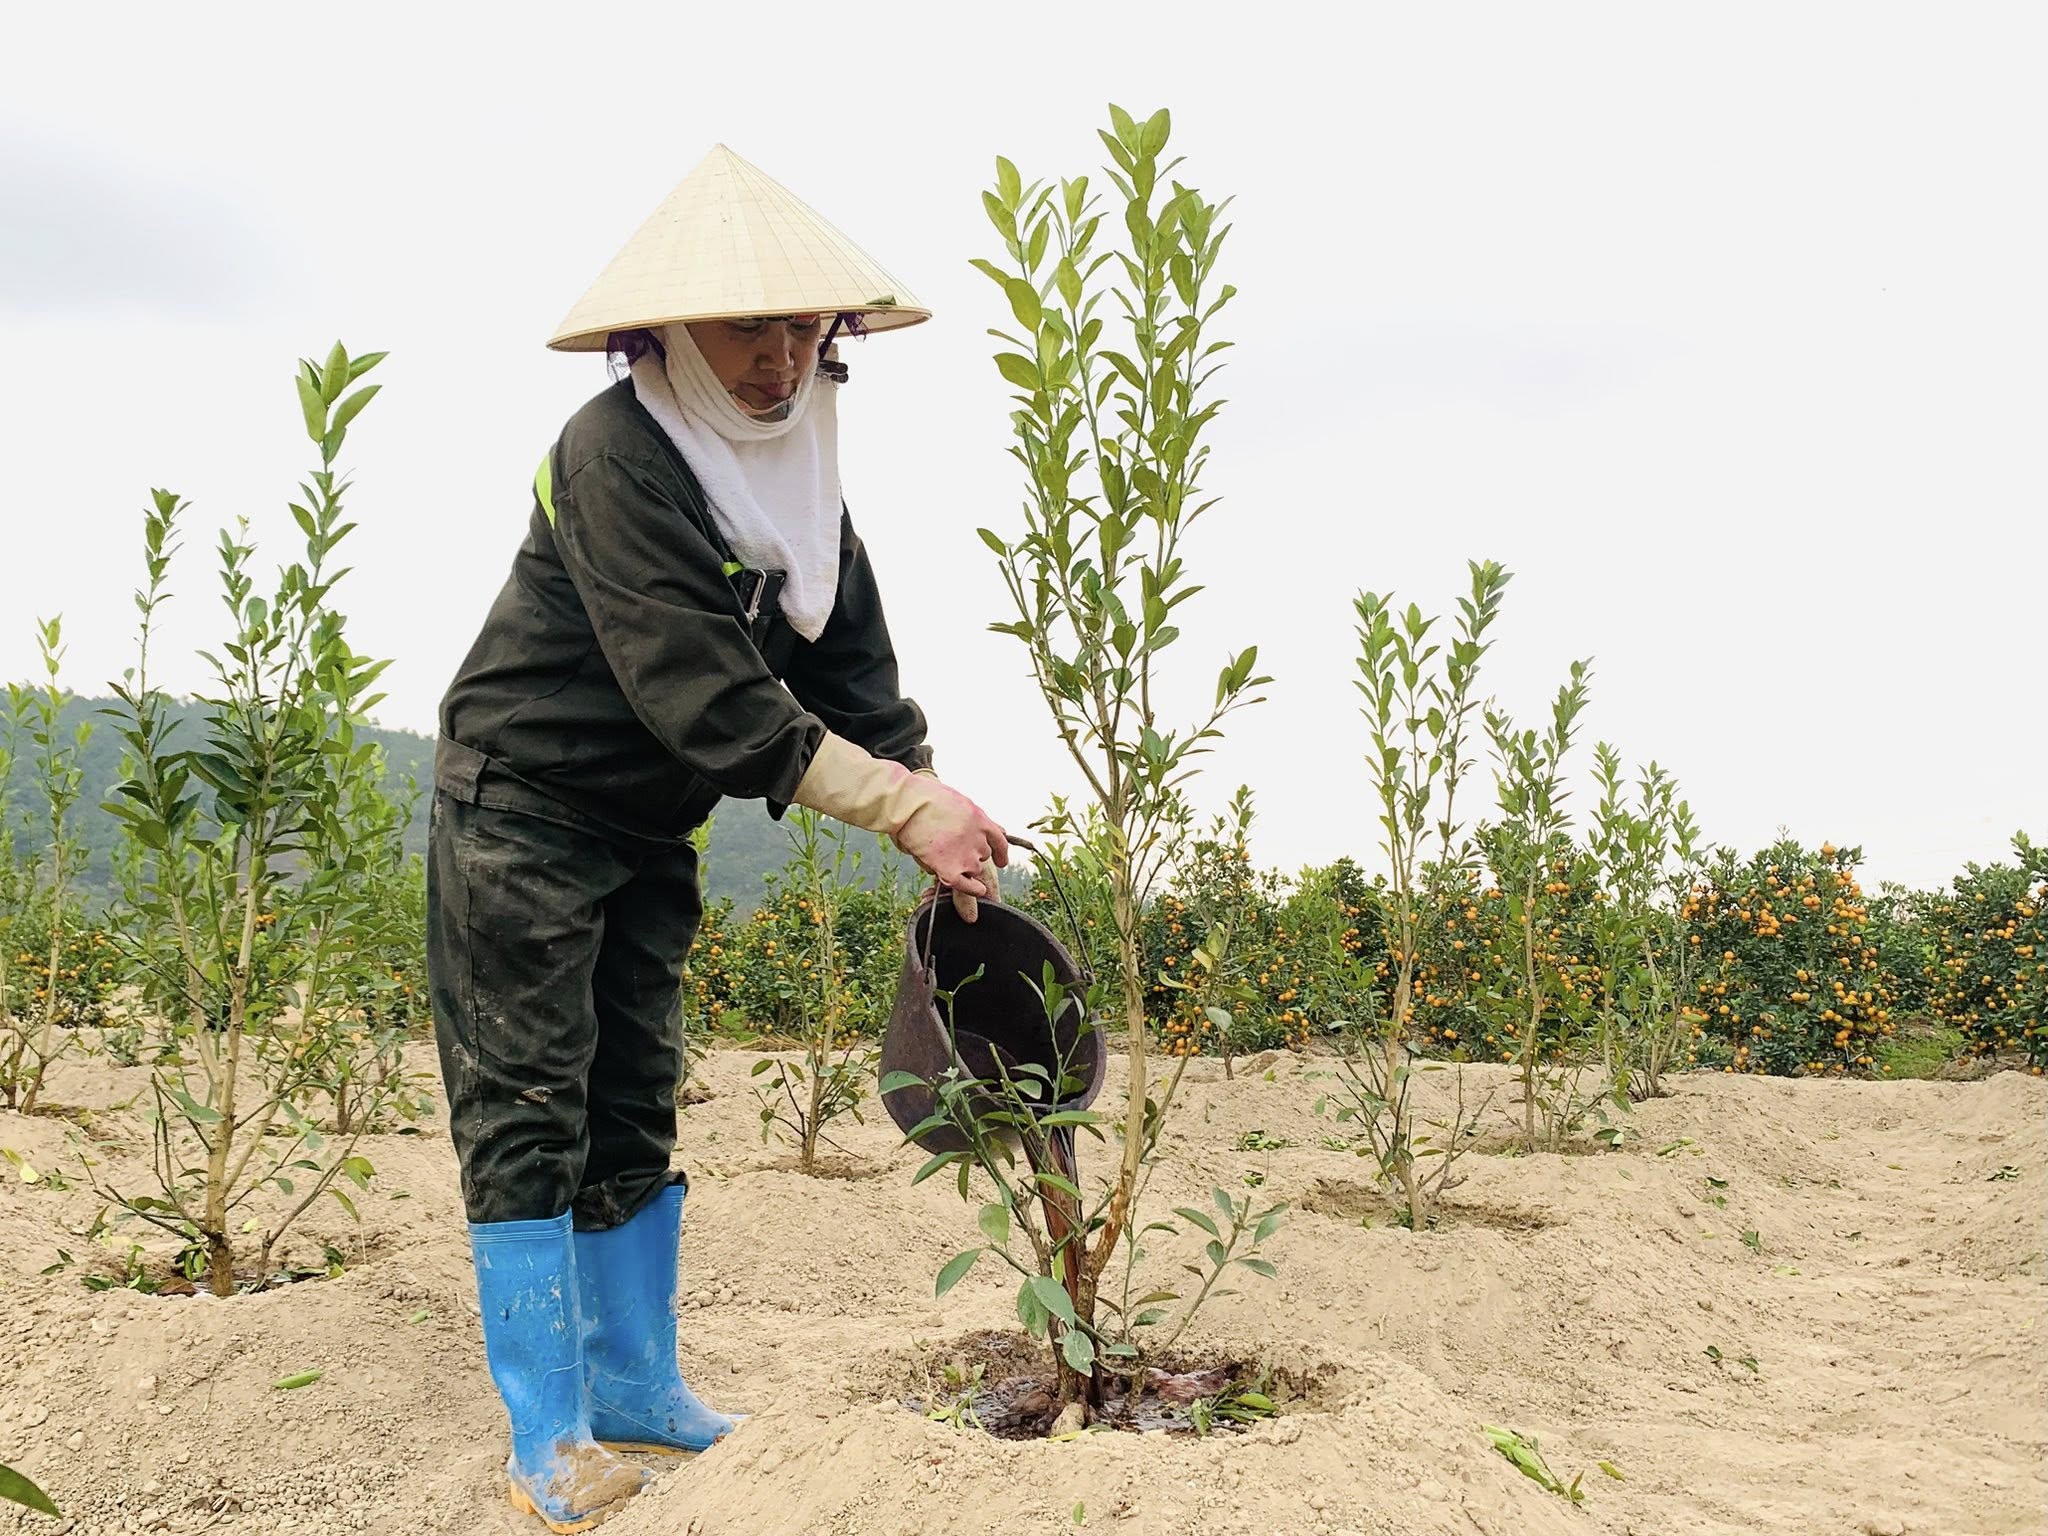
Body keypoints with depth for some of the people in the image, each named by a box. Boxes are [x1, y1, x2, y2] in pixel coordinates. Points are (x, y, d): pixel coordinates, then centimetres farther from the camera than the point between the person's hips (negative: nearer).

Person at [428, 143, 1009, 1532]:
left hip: (647, 829, 8)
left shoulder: (798, 461, 2)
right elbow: (708, 695, -30)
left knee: (634, 1105, 11)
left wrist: (938, 805, -14)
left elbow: (853, 664, 1)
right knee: (530, 1107, -5)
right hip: (523, 807, -7)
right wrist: (908, 810, -31)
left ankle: (636, 1388, 22)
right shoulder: (618, 453, -24)